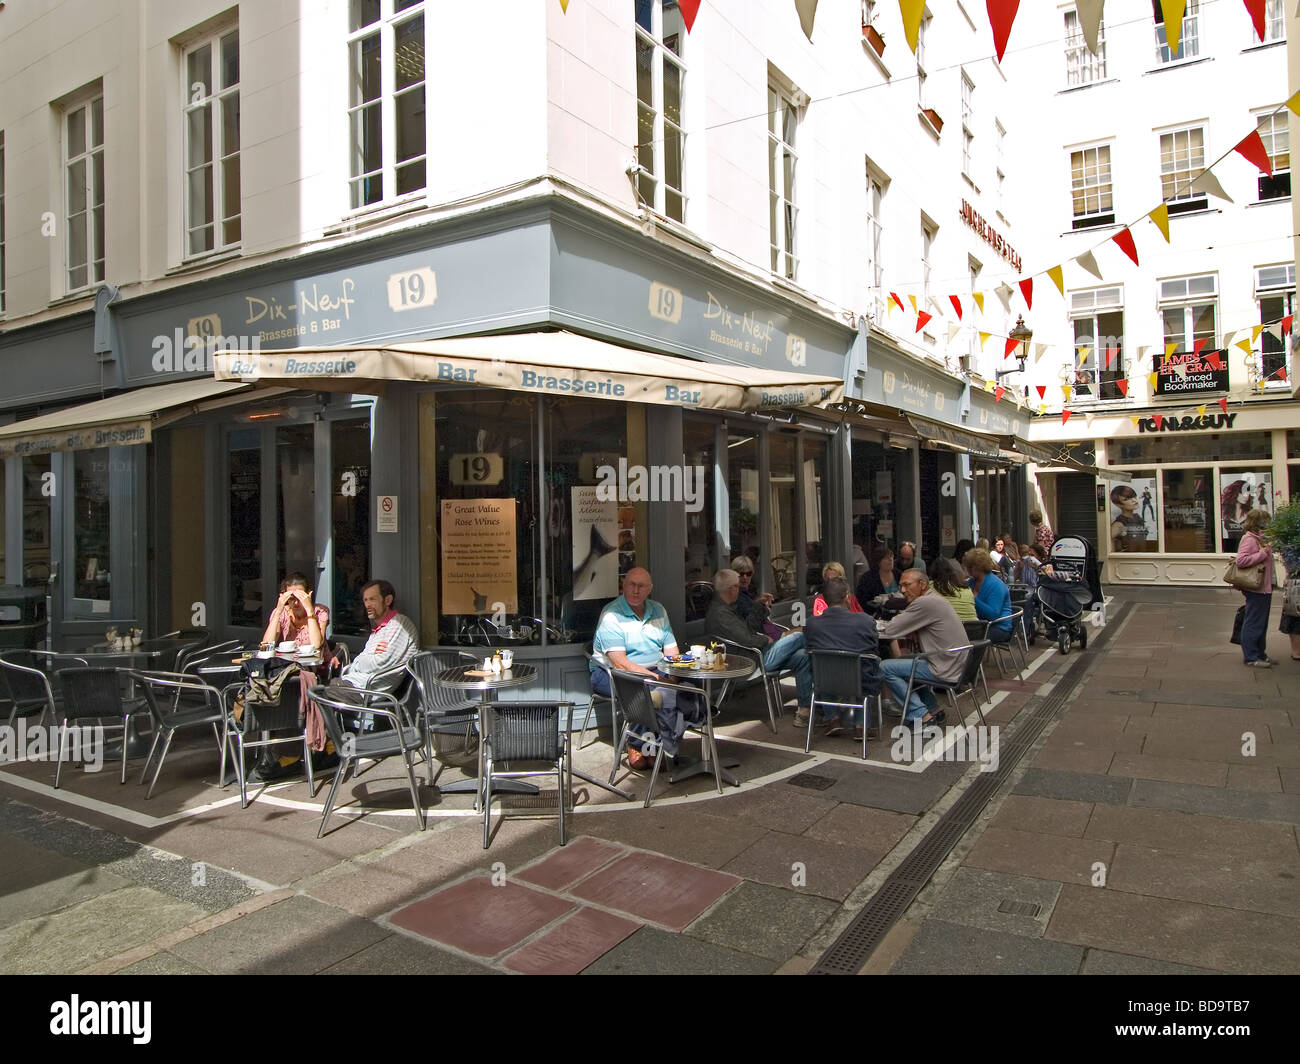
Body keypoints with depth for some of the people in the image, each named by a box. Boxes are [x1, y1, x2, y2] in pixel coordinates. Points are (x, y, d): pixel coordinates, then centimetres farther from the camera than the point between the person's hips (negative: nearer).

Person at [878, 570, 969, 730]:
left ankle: (921, 716, -3)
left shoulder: (925, 602, -17)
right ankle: (931, 709, 25)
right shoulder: (936, 599, 15)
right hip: (957, 665, 10)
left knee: (885, 668, -7)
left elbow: (891, 630, -15)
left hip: (946, 670, -10)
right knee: (905, 660, 29)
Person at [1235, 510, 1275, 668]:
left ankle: (1260, 653, 25)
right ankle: (1251, 657, -1)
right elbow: (1241, 560, -27)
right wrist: (1262, 554, -22)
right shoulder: (1249, 539, -15)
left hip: (1264, 588, 11)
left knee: (1262, 623, 16)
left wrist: (1268, 551, 10)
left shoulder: (1258, 538, 17)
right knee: (1253, 623, -5)